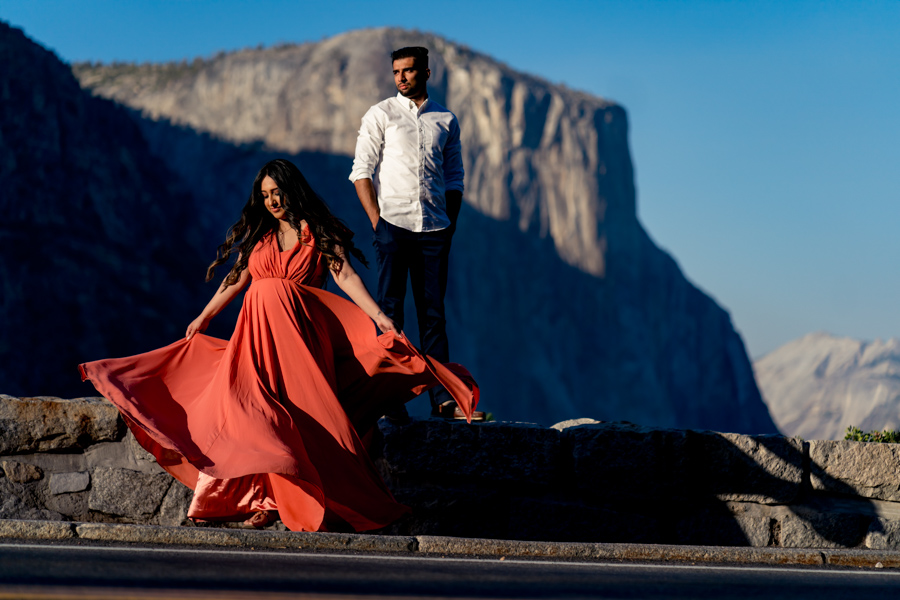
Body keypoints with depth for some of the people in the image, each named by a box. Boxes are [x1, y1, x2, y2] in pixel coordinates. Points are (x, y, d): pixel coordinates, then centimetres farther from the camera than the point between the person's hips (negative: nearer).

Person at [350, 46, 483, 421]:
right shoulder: (380, 115, 5)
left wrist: (450, 225, 6)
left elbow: (454, 179, 17)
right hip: (393, 224, -2)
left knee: (433, 313, 2)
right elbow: (361, 171, 1)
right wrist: (376, 221, -8)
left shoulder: (446, 121, 13)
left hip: (434, 228, 2)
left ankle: (443, 398, 1)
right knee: (390, 310, -3)